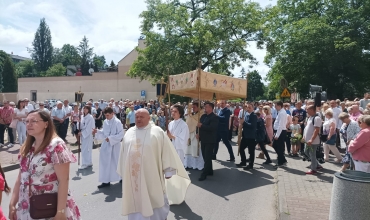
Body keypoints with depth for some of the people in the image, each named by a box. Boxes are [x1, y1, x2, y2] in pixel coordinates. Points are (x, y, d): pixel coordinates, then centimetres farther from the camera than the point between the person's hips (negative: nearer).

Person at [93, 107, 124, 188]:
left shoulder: (117, 122, -15)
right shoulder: (105, 121, 5)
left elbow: (121, 134, -17)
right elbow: (104, 132, 13)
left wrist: (110, 138, -23)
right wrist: (97, 131, -5)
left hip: (114, 145, -6)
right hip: (106, 144, 6)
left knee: (115, 162, 5)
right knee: (105, 162, 7)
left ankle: (122, 177, 26)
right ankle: (106, 181, 17)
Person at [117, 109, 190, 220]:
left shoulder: (157, 132, -5)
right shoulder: (129, 132, 8)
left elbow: (166, 151, -5)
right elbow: (123, 153, 13)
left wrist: (168, 171, -7)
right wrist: (123, 172, 15)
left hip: (151, 176, -3)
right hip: (132, 176, 3)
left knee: (155, 201, 12)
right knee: (135, 201, 13)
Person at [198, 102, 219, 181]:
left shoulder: (215, 117, -12)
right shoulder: (203, 116, 12)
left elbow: (211, 128, -24)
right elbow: (199, 125, 16)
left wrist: (201, 126, -22)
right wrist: (198, 132, -1)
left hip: (210, 141, -8)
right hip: (203, 140, 8)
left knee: (207, 158, -4)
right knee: (205, 157, 14)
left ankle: (204, 174, -1)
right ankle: (210, 171, 28)